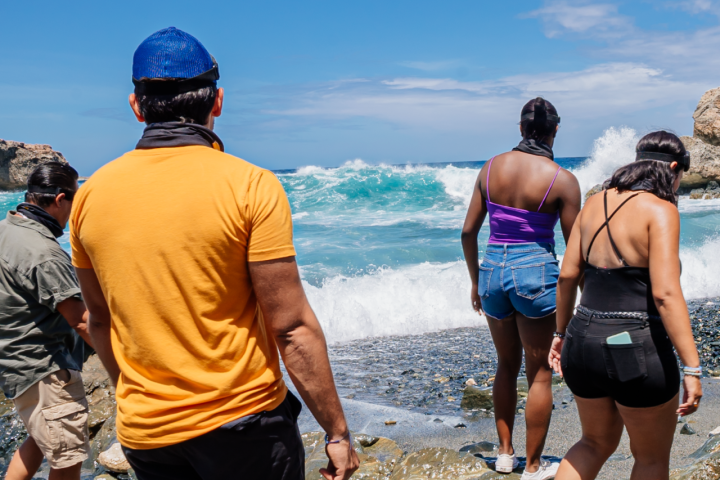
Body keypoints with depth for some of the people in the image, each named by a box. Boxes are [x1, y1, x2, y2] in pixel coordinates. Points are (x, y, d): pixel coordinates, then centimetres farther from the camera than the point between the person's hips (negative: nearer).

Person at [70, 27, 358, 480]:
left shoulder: (91, 194, -1)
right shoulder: (250, 186, -16)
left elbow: (101, 321, 10)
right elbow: (293, 328, -16)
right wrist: (338, 431, -6)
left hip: (143, 432, 4)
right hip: (242, 424, -3)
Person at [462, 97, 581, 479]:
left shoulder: (492, 167, 1)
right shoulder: (563, 180, -9)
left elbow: (468, 232, 4)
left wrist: (475, 280, 16)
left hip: (492, 270, 4)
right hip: (535, 273, -4)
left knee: (506, 365, 22)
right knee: (540, 374, 11)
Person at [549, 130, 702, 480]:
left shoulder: (596, 203, 7)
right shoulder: (660, 210, -12)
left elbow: (567, 275, 9)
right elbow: (665, 294, -20)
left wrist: (562, 333, 20)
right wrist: (692, 368, -18)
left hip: (584, 342, 6)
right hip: (637, 351, -6)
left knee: (596, 443, 28)